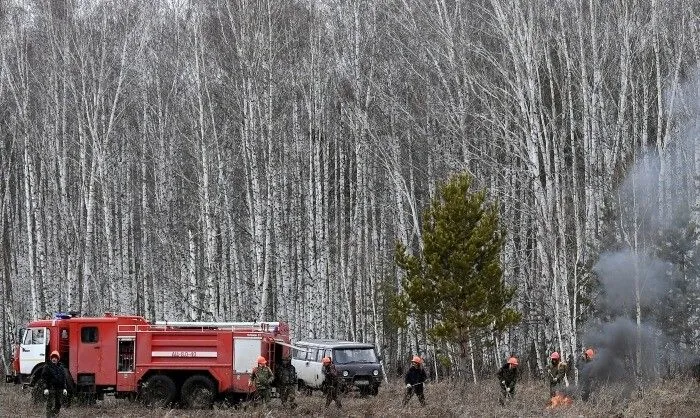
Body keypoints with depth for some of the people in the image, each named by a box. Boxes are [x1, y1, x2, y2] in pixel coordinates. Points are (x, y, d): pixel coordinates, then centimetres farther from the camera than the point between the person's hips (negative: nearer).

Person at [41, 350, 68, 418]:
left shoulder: (60, 367, 12)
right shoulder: (47, 367, -2)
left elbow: (64, 379, 14)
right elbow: (44, 378, -7)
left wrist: (64, 388, 8)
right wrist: (46, 388, -14)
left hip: (59, 389, 5)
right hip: (51, 389, -5)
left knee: (58, 404, 11)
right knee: (50, 404, -9)